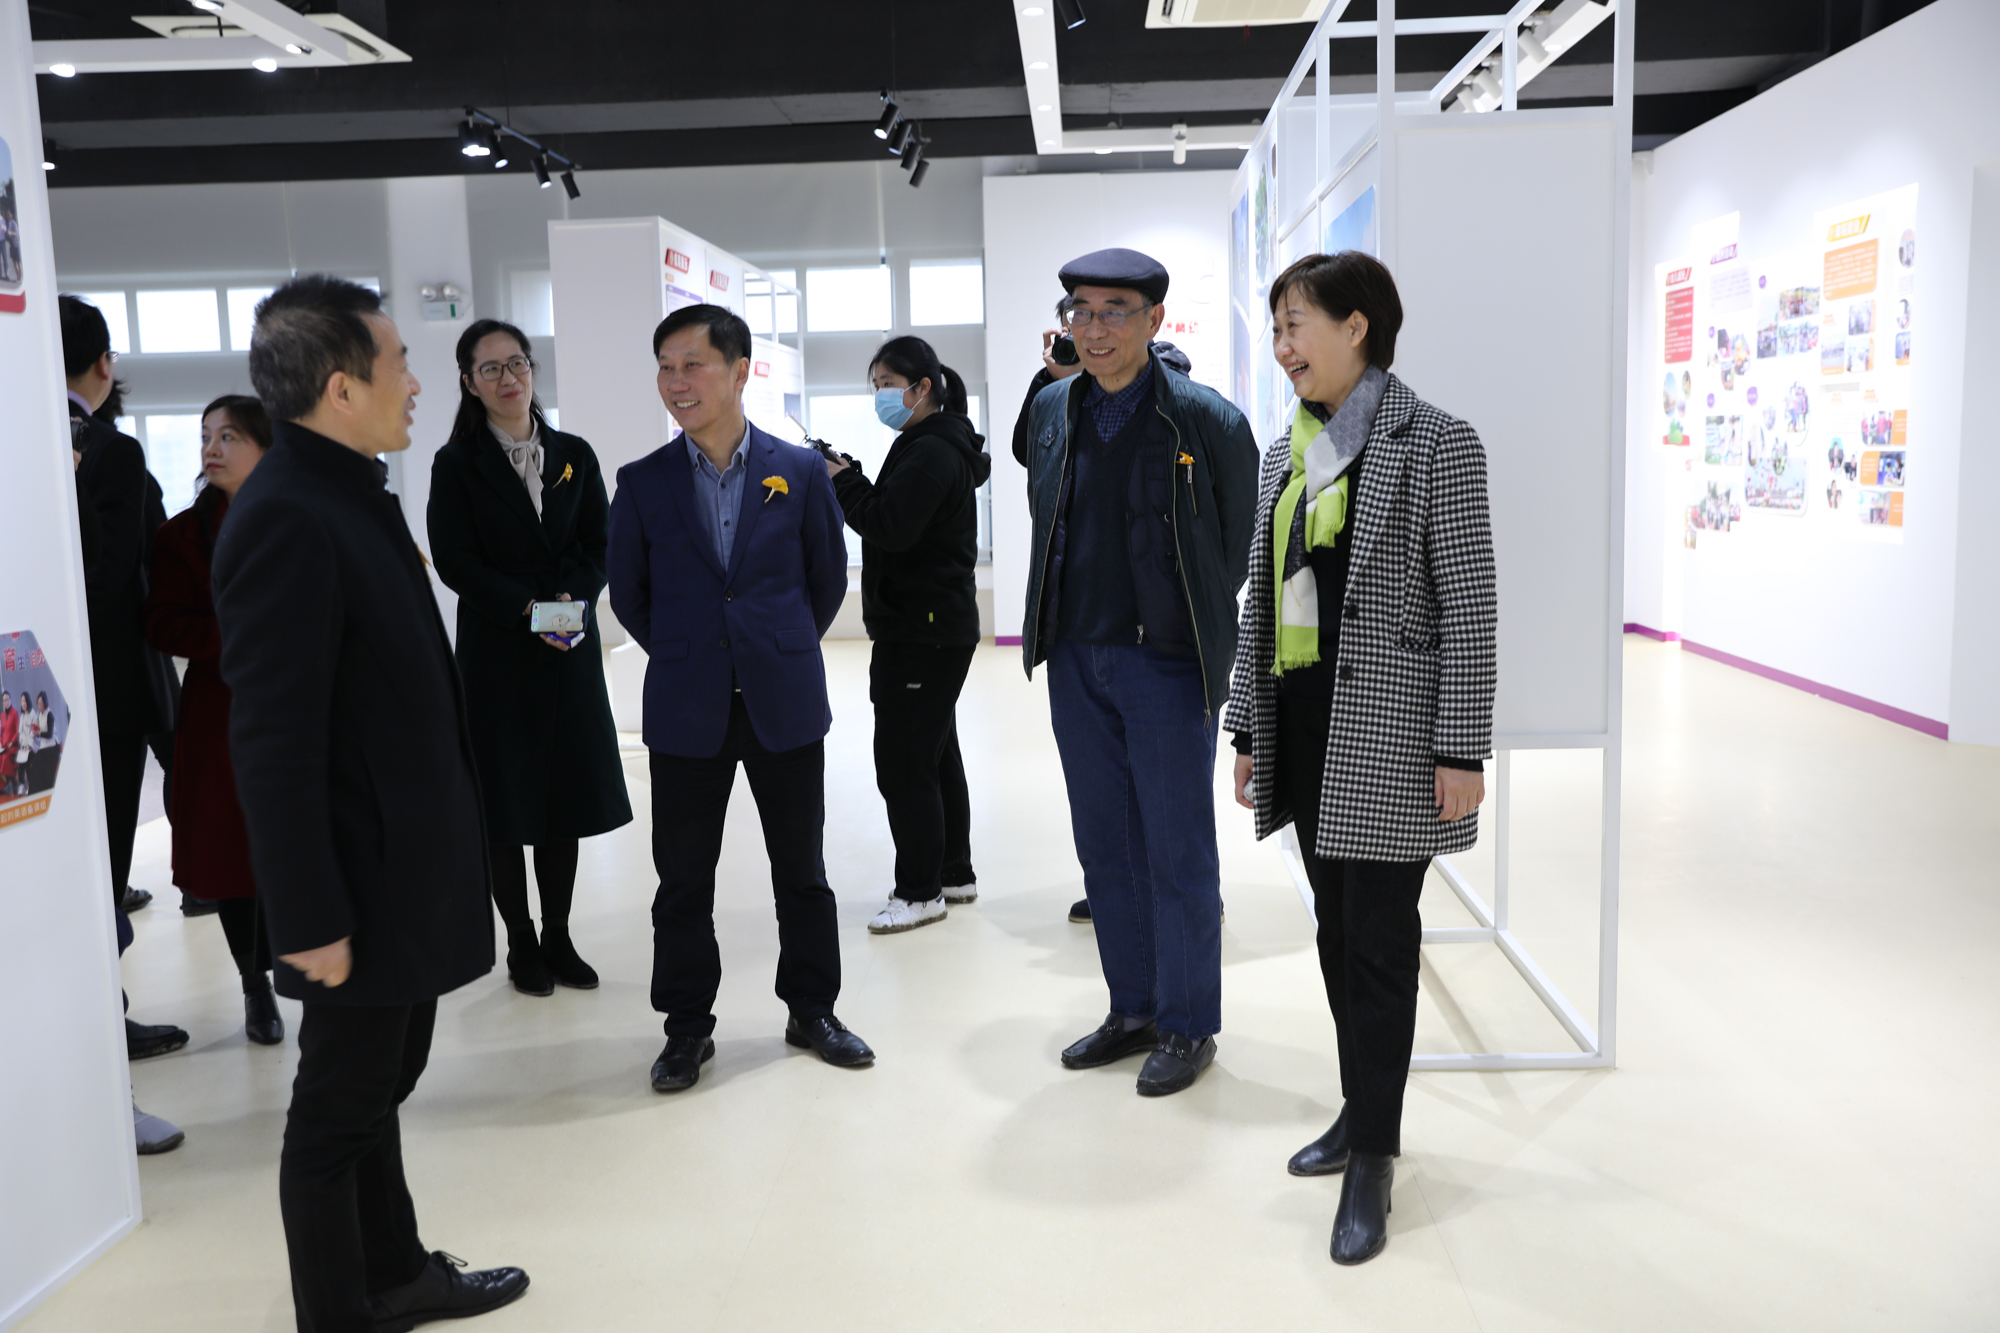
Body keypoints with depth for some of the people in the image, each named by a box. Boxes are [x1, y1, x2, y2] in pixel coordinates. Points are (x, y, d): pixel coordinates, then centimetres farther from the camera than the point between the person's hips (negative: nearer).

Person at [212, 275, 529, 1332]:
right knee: (341, 1108, 8)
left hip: (406, 866, 9)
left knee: (378, 1085, 22)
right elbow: (273, 744, -24)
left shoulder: (353, 493, 8)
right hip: (362, 884, -9)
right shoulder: (286, 520, -22)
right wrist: (310, 919, -21)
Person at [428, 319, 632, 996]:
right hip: (496, 654, -3)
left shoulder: (574, 455, 8)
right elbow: (455, 561, -8)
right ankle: (521, 946, 16)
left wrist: (570, 601, -13)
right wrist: (527, 609, -18)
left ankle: (558, 938, 20)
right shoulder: (457, 464, -1)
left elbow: (599, 546, 5)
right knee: (505, 799, 2)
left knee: (565, 795, 8)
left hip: (571, 652, 3)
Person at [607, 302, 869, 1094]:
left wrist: (785, 653, 10)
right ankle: (688, 1027, 24)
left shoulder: (800, 472, -1)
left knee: (802, 870, 11)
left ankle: (812, 1009, 28)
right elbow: (629, 594, 9)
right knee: (683, 878, 8)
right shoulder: (642, 484, 0)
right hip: (687, 711, 0)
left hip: (786, 705, 0)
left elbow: (828, 579, 8)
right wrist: (683, 660, 9)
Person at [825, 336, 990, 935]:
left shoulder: (933, 453, -16)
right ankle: (954, 874, 28)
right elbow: (891, 521, 15)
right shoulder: (929, 445, 17)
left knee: (904, 762, -5)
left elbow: (889, 525, -24)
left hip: (923, 632, -11)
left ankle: (921, 890, 5)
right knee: (936, 753, 17)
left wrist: (843, 480, -12)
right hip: (935, 627, 11)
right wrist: (848, 479, 1)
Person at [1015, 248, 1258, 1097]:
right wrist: (1060, 623, 13)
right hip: (1075, 660, 6)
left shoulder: (1207, 420, -10)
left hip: (1167, 662, -5)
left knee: (1178, 853, 4)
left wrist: (1195, 626, 4)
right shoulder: (1049, 412, 5)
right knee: (1103, 847, 14)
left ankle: (1188, 1028, 19)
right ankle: (1132, 1010, 29)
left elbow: (1236, 542, -1)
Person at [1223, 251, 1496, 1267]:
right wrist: (1249, 729, 12)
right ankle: (1362, 1112, 30)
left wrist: (1461, 750, -14)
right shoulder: (1287, 454, 12)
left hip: (1385, 729, -6)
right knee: (1335, 929, 14)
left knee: (1379, 940, 0)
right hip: (1304, 725, 7)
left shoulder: (1435, 445, -8)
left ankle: (1373, 1158, 13)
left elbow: (1467, 606, -10)